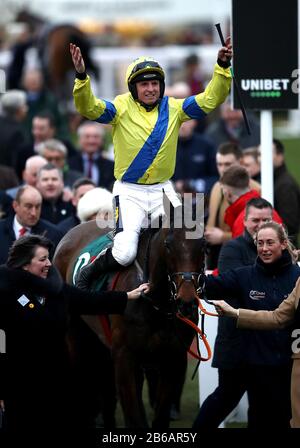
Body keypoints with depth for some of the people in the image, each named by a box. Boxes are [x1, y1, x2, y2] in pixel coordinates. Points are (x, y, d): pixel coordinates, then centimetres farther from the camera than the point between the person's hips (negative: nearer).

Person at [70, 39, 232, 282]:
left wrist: (223, 68, -15)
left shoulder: (173, 108, 3)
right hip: (129, 191, -3)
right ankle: (89, 274, 14)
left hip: (163, 189, 3)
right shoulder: (122, 107, -6)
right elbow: (90, 108, -20)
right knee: (124, 255, -16)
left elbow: (210, 100, -2)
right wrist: (82, 78, -36)